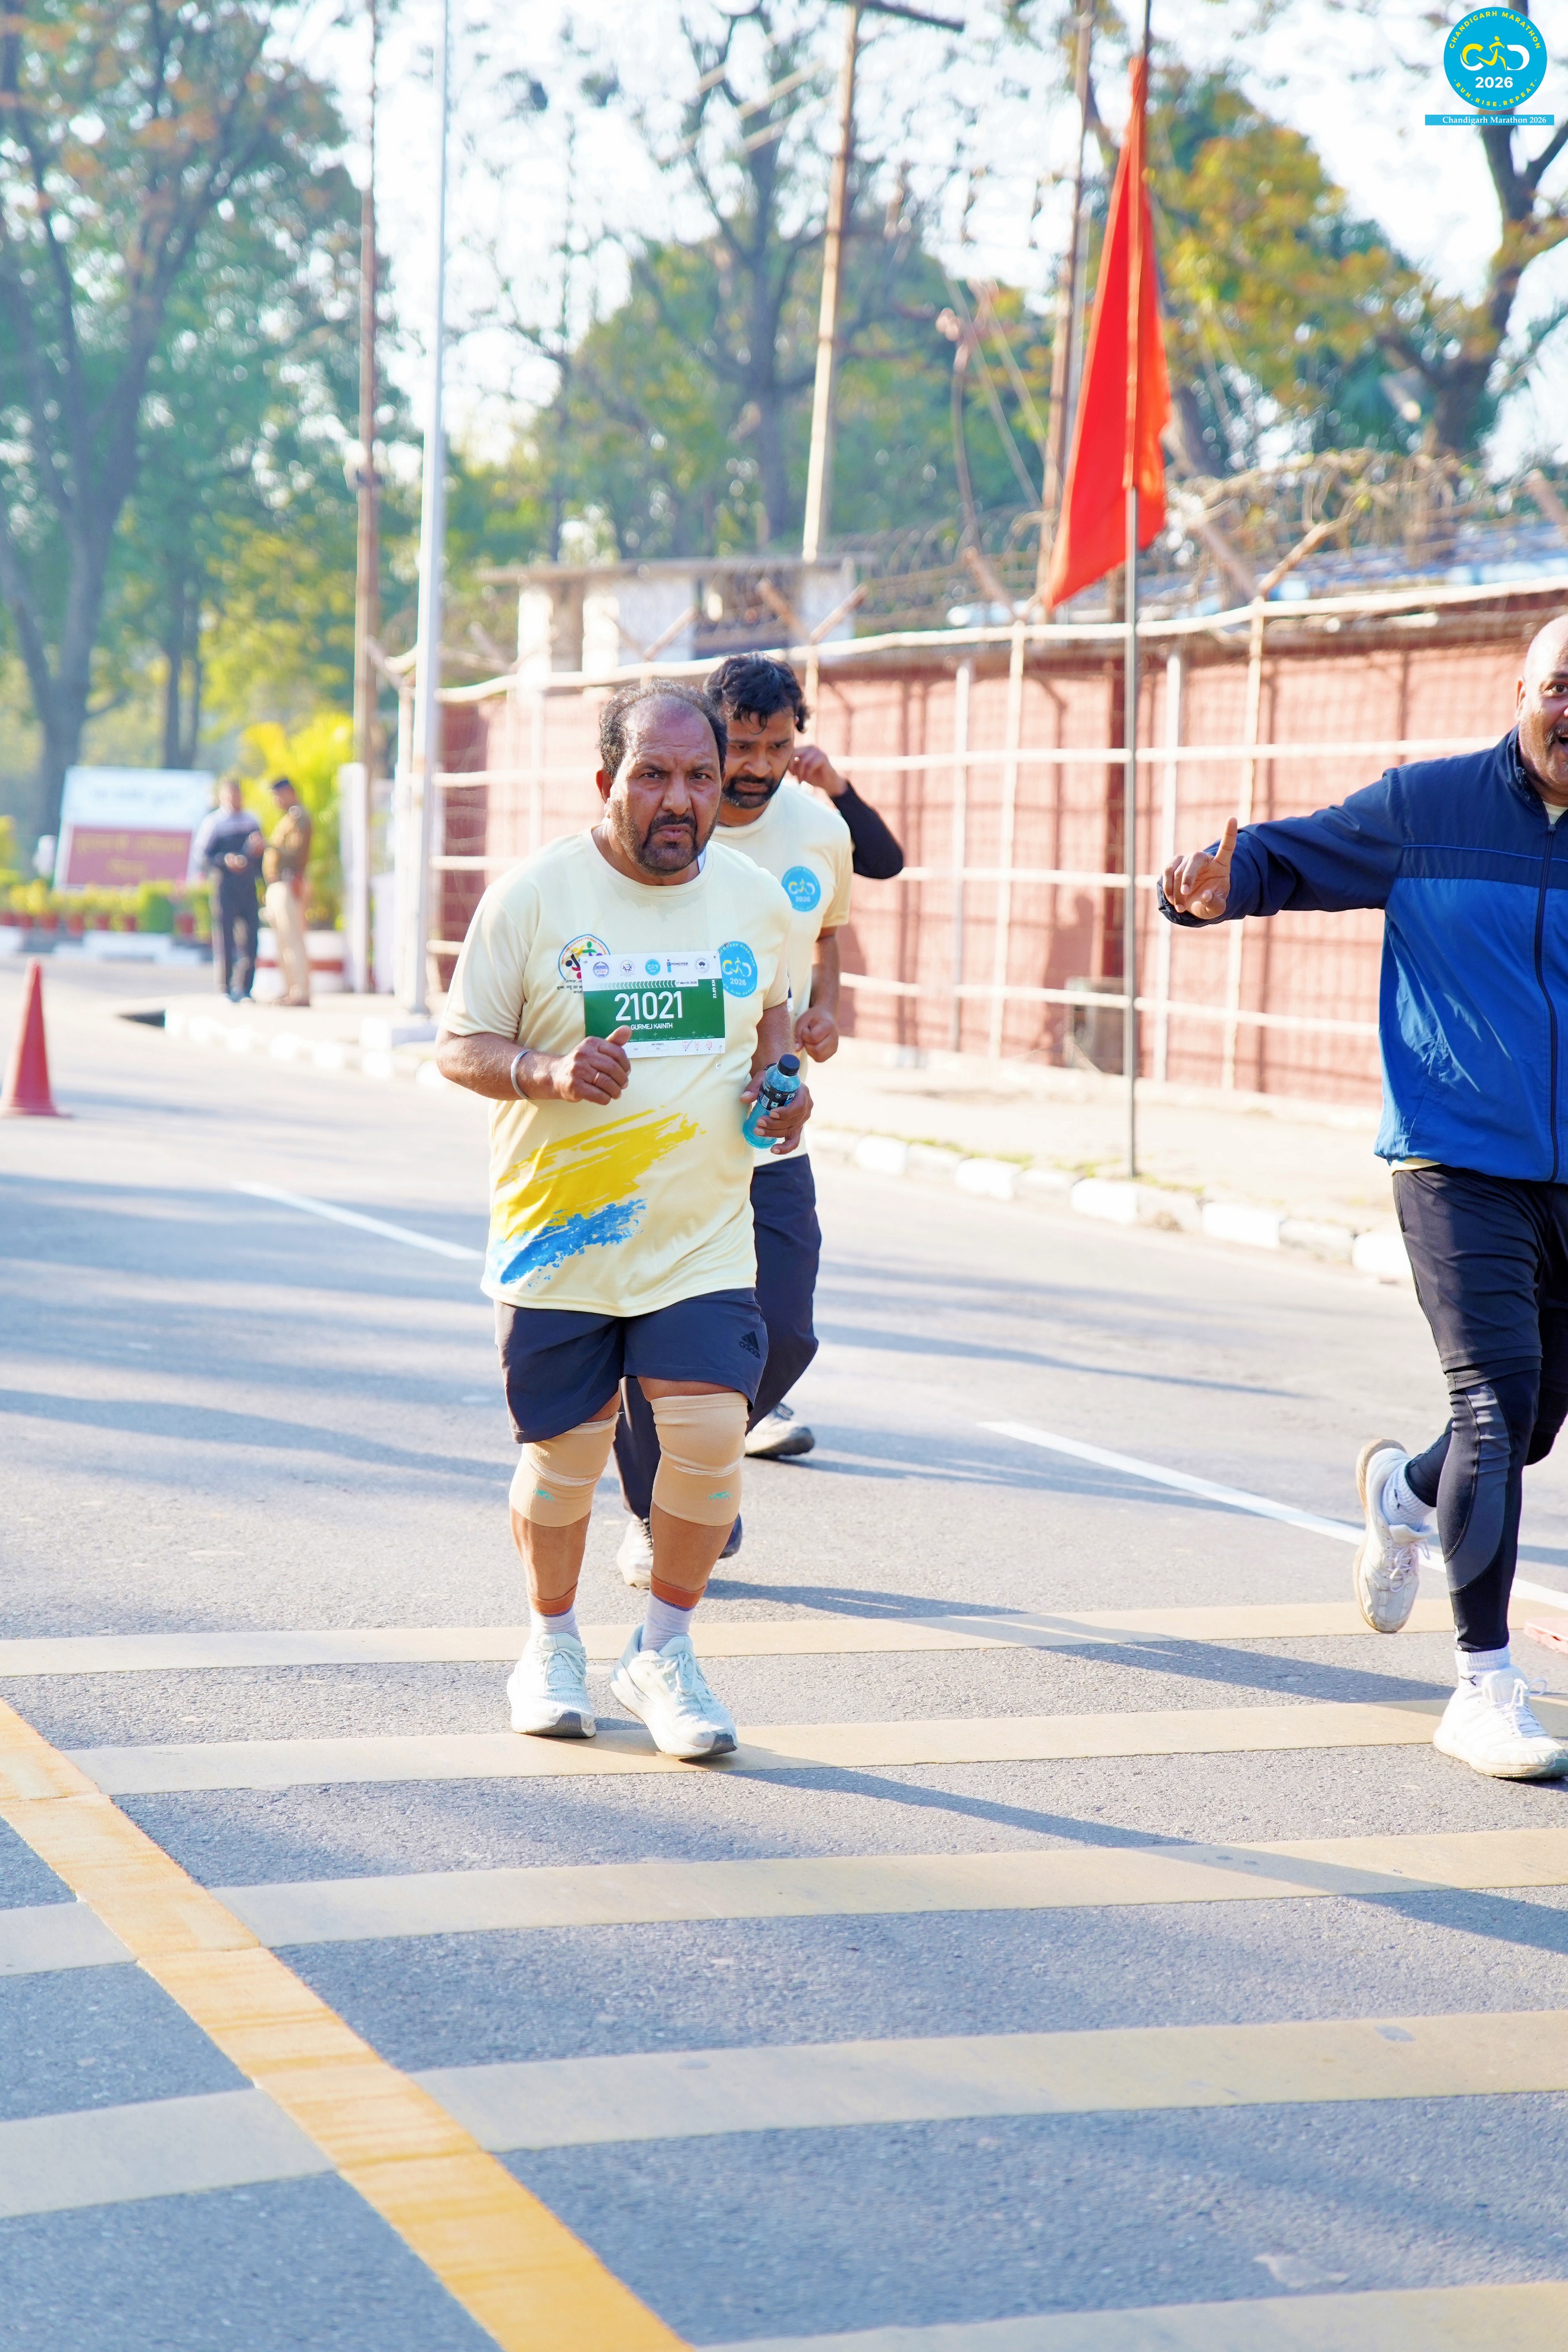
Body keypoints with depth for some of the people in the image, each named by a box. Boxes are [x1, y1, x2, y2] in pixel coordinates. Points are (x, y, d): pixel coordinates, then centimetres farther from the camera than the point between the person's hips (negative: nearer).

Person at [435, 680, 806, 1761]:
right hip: (562, 1230, -2)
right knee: (566, 1454, 6)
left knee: (709, 1439, -10)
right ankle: (553, 1643, 32)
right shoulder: (535, 895, -8)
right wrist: (547, 1073, -24)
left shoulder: (756, 895, 3)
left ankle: (665, 1651, 12)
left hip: (705, 1235, 2)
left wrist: (778, 1081, 1)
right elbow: (460, 1045, -4)